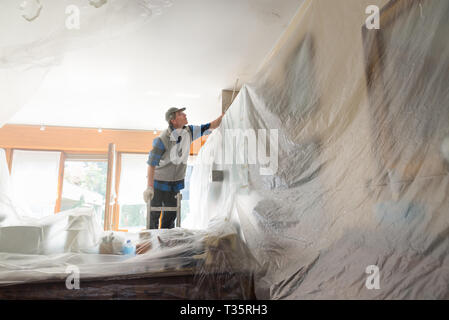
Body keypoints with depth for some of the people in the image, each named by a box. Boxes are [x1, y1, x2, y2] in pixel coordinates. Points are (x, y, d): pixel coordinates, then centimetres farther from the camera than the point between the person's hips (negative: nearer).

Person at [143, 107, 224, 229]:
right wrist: (149, 187, -25)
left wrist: (224, 114, -6)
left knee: (171, 213, 13)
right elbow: (151, 163, -21)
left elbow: (210, 126, 4)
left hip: (176, 182, 6)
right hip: (159, 181, -5)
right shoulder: (163, 139, -23)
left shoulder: (189, 131, -5)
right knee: (154, 214, 4)